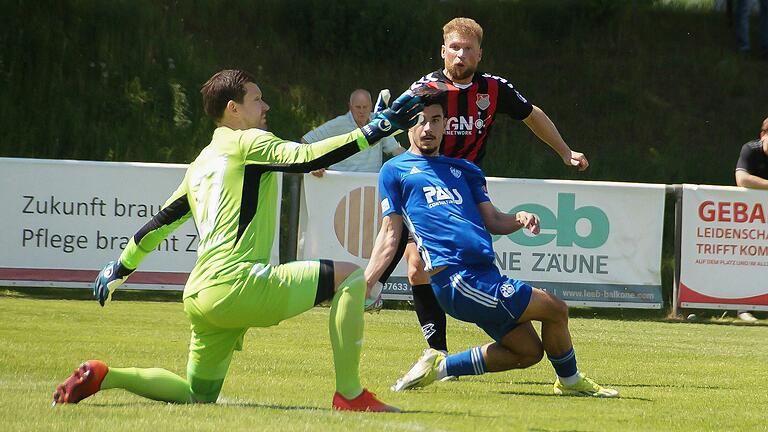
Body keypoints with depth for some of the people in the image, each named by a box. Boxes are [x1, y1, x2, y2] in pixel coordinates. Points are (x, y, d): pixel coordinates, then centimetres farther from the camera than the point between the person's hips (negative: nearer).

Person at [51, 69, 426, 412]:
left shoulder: (202, 163, 23)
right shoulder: (247, 142, -2)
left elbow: (161, 221, 28)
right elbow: (305, 159, -18)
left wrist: (119, 270, 39)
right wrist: (377, 129, -19)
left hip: (200, 296, 9)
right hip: (236, 282, -9)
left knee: (197, 394, 22)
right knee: (350, 276, -9)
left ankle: (103, 377, 5)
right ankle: (349, 394, -15)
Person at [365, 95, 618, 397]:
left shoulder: (464, 170, 25)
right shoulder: (394, 171, 9)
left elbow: (492, 220, 20)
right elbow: (390, 235, 6)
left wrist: (519, 219, -3)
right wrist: (364, 285, -5)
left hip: (484, 274, 7)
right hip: (455, 278, -7)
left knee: (529, 351, 7)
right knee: (555, 309, -9)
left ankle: (439, 366, 14)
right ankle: (570, 381, 15)